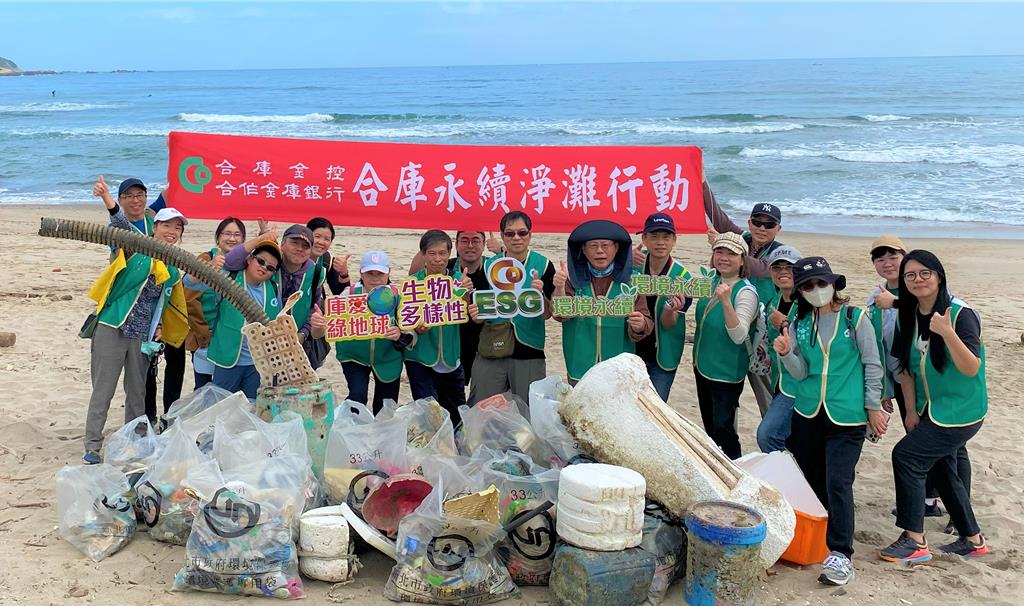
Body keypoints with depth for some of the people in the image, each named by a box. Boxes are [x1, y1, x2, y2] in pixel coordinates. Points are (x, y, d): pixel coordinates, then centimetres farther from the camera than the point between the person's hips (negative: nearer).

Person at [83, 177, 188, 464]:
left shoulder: (173, 269, 11)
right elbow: (124, 226, -25)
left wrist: (158, 327, 7)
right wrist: (109, 202, -45)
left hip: (142, 337, 5)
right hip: (112, 329, -5)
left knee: (137, 392, 12)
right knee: (103, 391, -1)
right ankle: (92, 448, 6)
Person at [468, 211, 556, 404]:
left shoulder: (543, 265, -1)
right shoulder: (489, 266, 4)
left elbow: (546, 315, -4)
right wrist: (475, 314, -12)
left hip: (529, 353, -2)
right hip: (490, 351, 2)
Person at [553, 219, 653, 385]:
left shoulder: (631, 279, -2)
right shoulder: (574, 278, 1)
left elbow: (647, 322, -3)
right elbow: (560, 315, -10)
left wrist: (640, 326, -25)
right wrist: (559, 288, -28)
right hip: (580, 369, 1)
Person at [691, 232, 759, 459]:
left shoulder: (746, 292, -19)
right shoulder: (711, 282, 1)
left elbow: (738, 336, -28)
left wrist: (726, 302, -40)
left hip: (727, 372, -7)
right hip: (703, 366, 8)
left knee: (723, 429, -4)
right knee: (709, 428, 20)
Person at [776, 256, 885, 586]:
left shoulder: (855, 318, -6)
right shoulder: (799, 323, 4)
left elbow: (872, 365, -1)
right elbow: (801, 373, 2)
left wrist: (873, 406, -2)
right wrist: (786, 353, -17)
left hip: (847, 417, -4)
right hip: (808, 413, 5)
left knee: (837, 483, -13)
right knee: (809, 481, 13)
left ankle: (841, 555, -7)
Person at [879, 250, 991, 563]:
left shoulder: (961, 314, -19)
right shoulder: (909, 317, 1)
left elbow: (972, 369, -27)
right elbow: (905, 367, 8)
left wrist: (947, 333, -39)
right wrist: (911, 410, 5)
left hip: (960, 411, -8)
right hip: (932, 410, 8)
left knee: (906, 455, -15)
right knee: (942, 469, 16)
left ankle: (914, 541, -5)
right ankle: (973, 539, 34)